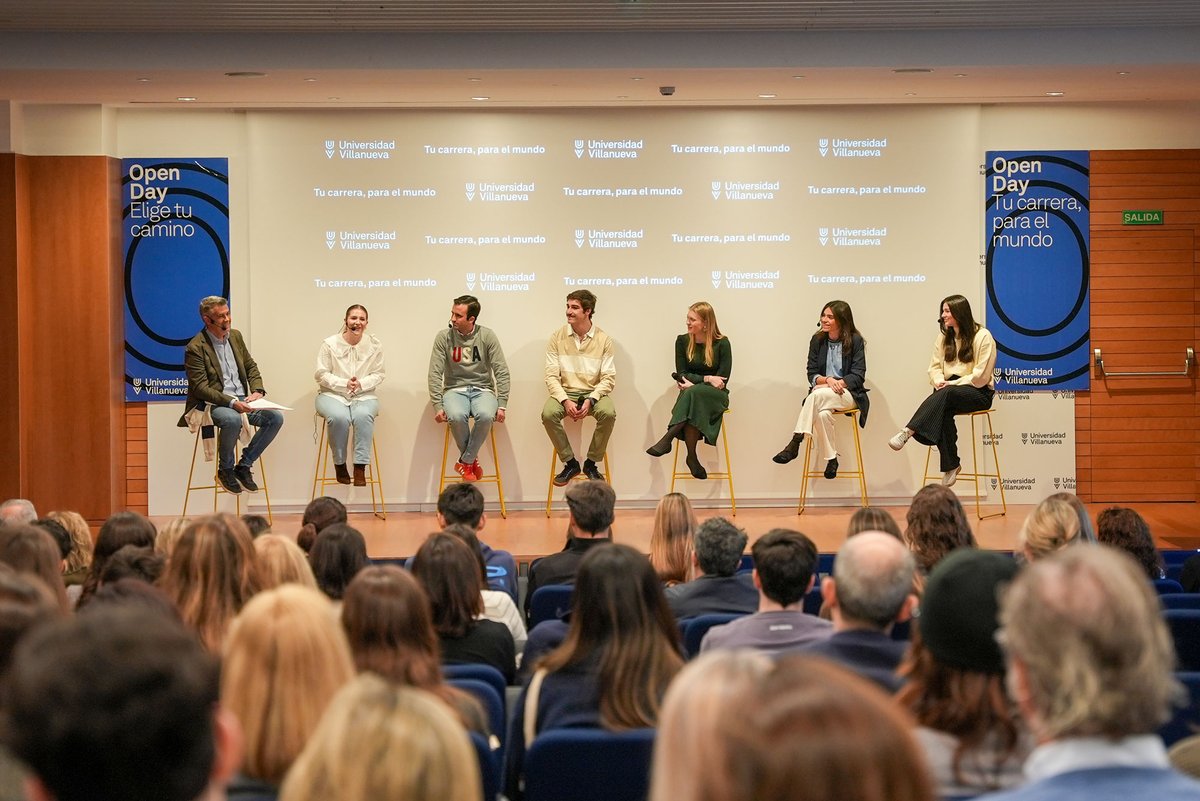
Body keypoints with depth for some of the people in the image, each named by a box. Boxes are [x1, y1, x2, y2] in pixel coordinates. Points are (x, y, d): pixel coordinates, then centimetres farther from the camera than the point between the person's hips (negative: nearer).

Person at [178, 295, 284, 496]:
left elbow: (251, 366, 18)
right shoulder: (195, 348, -12)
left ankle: (244, 465, -1)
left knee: (275, 417, -14)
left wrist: (257, 390, -3)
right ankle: (225, 470, -12)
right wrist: (231, 402, -28)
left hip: (241, 401, 7)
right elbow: (201, 388, -17)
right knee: (232, 419, -38)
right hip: (213, 404, -7)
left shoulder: (235, 336, 11)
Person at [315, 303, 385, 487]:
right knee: (339, 417, -35)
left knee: (363, 415, -34)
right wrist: (344, 383, -15)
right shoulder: (330, 344, -2)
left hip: (364, 396, 1)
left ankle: (360, 468, -28)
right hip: (332, 395, -1)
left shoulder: (374, 344, 4)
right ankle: (339, 465, -15)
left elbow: (378, 375, 6)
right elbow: (321, 374, -2)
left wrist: (361, 383, -14)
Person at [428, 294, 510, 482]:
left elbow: (502, 372, -2)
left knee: (486, 415, -35)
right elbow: (435, 373, -3)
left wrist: (502, 405, -11)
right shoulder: (444, 337, -2)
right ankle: (472, 459, -7)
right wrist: (437, 406, -13)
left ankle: (465, 461, -13)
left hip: (482, 389, 0)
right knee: (456, 416, -35)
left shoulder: (487, 336, -3)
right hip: (455, 389, 0)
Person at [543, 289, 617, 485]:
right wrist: (565, 401, -19)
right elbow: (551, 376, -2)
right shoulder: (557, 338, 1)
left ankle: (591, 464, -10)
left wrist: (590, 400, -20)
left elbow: (608, 379, -4)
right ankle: (570, 463, -9)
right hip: (565, 392, 1)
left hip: (594, 393, -1)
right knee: (548, 413, -30)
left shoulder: (604, 340, -2)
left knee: (608, 413, -32)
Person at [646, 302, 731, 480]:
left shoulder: (722, 343, -2)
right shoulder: (683, 341, 6)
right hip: (691, 393, 2)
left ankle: (668, 438, -43)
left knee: (694, 393, -38)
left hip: (715, 395, -2)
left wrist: (694, 383, -16)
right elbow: (682, 374, 2)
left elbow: (722, 379, -7)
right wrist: (707, 379, -12)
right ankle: (692, 458, -37)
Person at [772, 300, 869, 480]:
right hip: (823, 393, 3)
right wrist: (827, 380, -14)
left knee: (818, 394, -36)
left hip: (849, 394, -3)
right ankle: (831, 459, -29)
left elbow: (858, 375, -4)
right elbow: (812, 374, 7)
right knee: (822, 414, -36)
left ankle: (795, 444, -40)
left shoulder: (855, 341, 1)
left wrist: (839, 383, -19)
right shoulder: (817, 340, 10)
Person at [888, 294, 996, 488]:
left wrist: (952, 384, -15)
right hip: (950, 392, 5)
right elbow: (934, 367, 13)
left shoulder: (983, 336, -4)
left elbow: (980, 376, -10)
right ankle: (950, 465, -31)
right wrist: (939, 380, -10)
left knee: (945, 394, -37)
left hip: (979, 392, -5)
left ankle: (907, 432, -48)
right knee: (943, 413, -33)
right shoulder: (943, 337, 16)